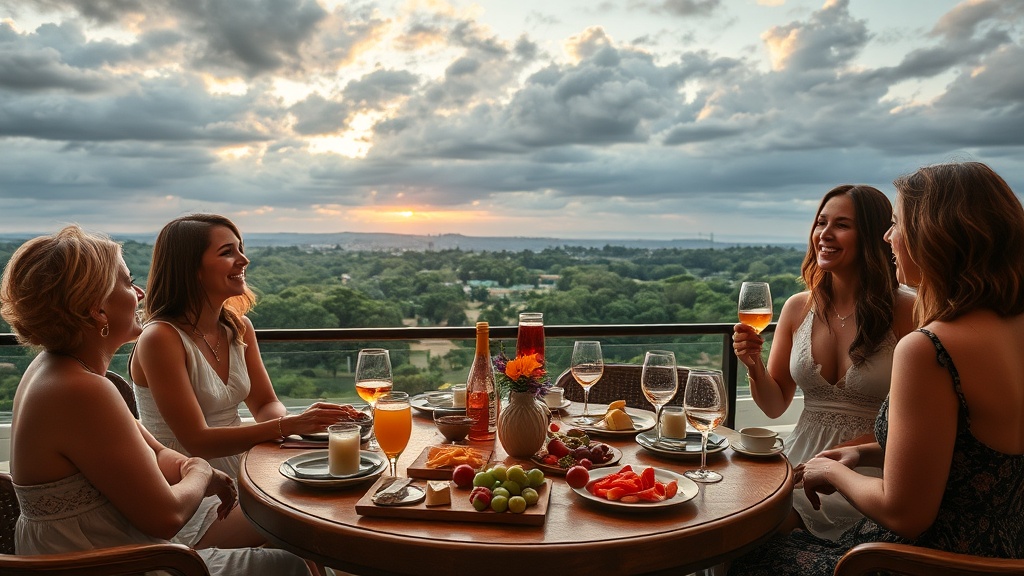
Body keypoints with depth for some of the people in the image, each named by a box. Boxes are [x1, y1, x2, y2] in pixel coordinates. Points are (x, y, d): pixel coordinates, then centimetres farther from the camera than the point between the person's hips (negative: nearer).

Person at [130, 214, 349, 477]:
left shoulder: (239, 327, 4)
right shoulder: (160, 338, -17)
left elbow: (266, 405, 7)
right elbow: (197, 441, -19)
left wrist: (295, 420, -16)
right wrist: (288, 426, -27)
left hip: (238, 473, 6)